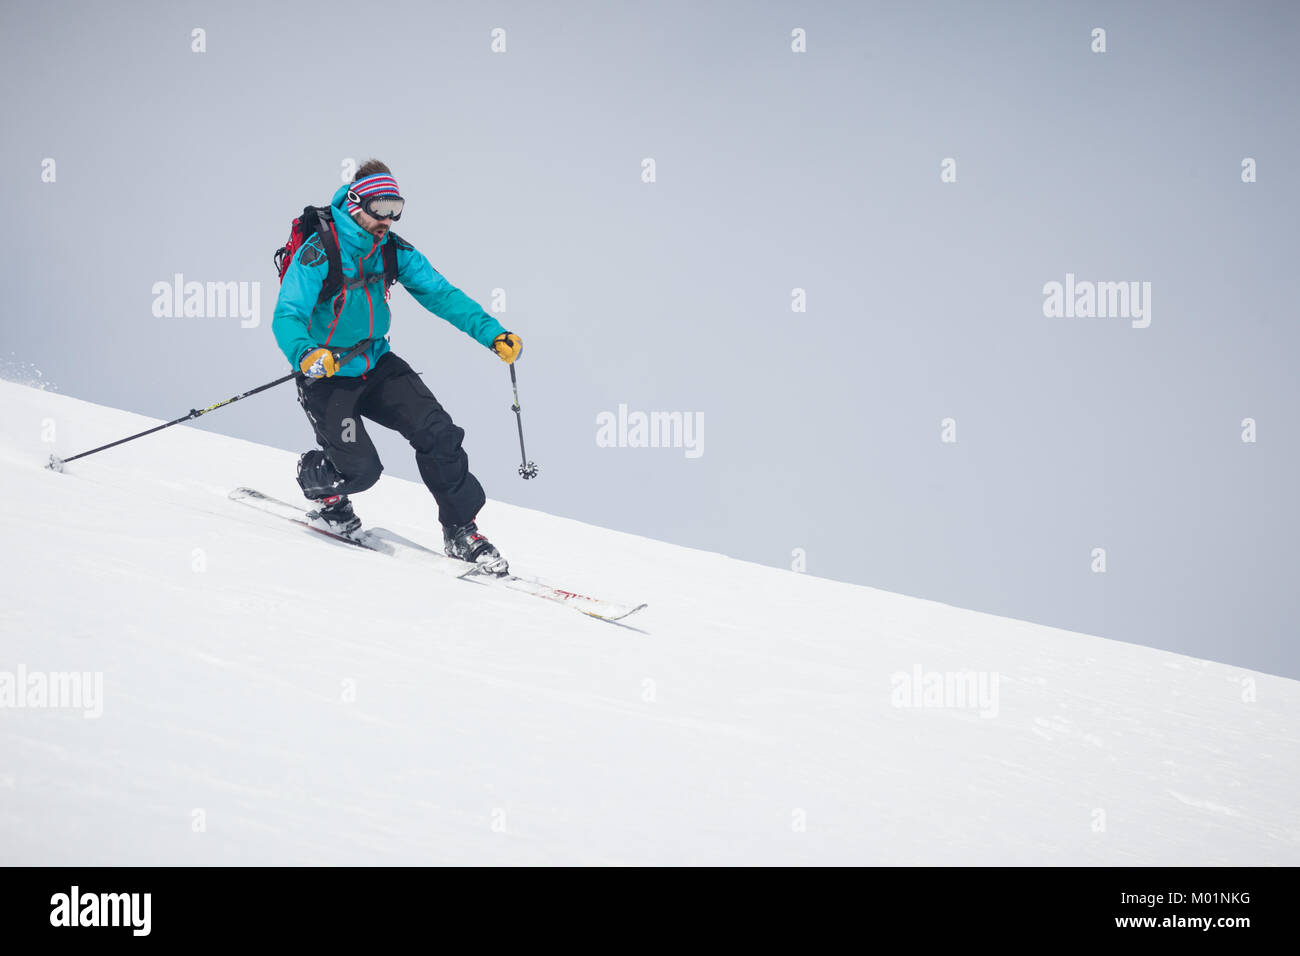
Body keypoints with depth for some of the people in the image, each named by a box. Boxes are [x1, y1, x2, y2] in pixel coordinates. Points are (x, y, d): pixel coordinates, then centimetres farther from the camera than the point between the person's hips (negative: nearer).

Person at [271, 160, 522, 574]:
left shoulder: (393, 250, -4)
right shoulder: (318, 253, -21)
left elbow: (441, 294, -3)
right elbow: (287, 317, -27)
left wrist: (493, 334, -15)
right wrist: (305, 355, -49)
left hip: (376, 365, 5)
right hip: (325, 375, -5)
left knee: (437, 432, -10)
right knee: (360, 467, -14)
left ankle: (461, 530, 3)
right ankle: (316, 480, 23)